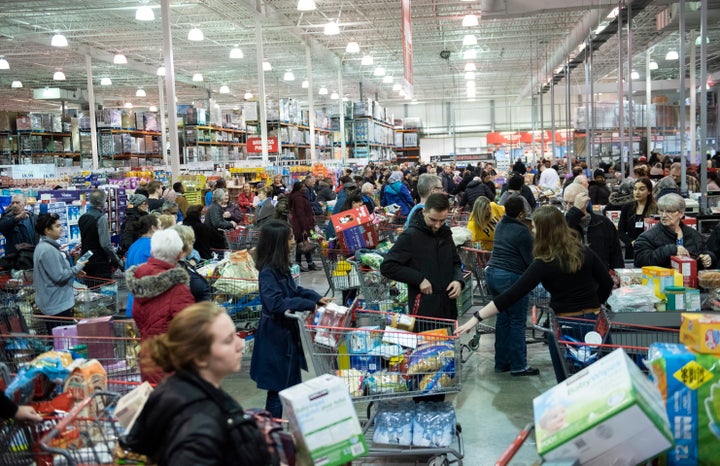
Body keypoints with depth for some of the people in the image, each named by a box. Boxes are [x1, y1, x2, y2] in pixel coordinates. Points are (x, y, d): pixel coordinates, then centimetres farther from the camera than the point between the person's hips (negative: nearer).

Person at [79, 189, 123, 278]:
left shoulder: (82, 218, 7)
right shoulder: (101, 218, -15)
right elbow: (106, 244, -20)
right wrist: (118, 261, -11)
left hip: (86, 261, 7)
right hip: (100, 262, -7)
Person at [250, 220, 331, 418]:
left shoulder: (281, 268, 6)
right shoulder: (268, 272, -23)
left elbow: (294, 290, 19)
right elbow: (275, 303, -32)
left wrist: (316, 298, 5)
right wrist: (308, 305, -27)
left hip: (288, 334, 10)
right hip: (276, 338, -10)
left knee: (293, 385, 20)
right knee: (278, 389, 1)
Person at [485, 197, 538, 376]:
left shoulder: (500, 225, 12)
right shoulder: (522, 231, -13)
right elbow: (530, 260, -10)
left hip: (493, 274, 8)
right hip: (511, 277, -8)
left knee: (502, 319, 14)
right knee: (517, 322, 0)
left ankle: (501, 362, 19)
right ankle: (518, 366, 6)